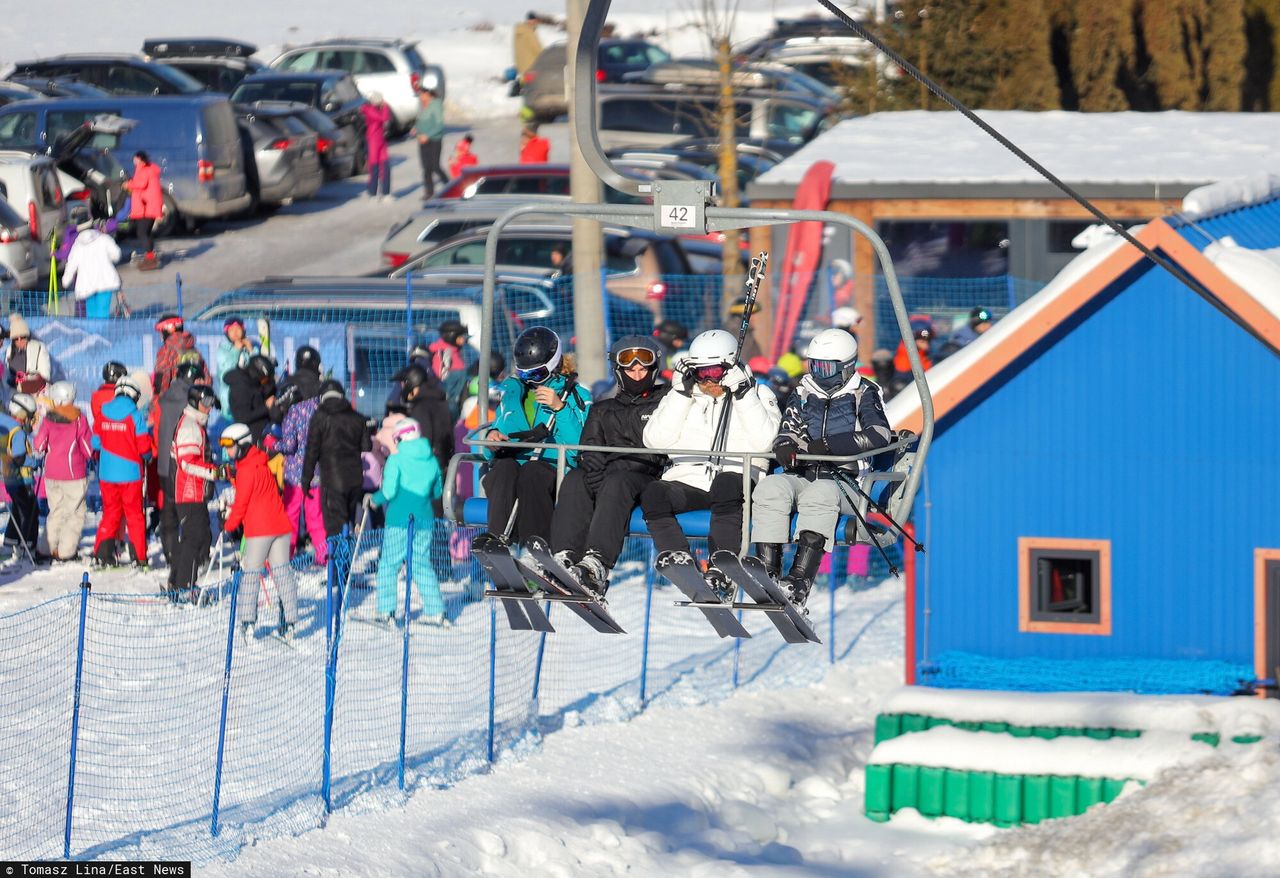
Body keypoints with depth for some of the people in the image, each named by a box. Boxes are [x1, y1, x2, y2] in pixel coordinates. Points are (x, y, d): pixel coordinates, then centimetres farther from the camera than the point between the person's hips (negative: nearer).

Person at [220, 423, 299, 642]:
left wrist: (229, 526, 1)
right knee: (282, 572, 7)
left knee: (250, 574, -1)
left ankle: (248, 622, -5)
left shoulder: (246, 470, -12)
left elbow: (241, 502, -11)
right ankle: (289, 621, 6)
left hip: (259, 529, -8)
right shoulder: (262, 465, 14)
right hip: (279, 525, 8)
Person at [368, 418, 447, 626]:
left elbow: (389, 491, -15)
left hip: (399, 521, -5)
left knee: (388, 565, 3)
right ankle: (435, 611, 9)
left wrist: (374, 499, 3)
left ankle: (386, 611, -3)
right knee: (422, 564, 14)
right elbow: (437, 492, 14)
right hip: (425, 520, 5)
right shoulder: (432, 461, 5)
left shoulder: (397, 460, -10)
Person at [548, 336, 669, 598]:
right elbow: (590, 449, 13)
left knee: (616, 481, -38)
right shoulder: (603, 410, 29)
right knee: (575, 478, -30)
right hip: (608, 475, 4)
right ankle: (565, 557, -47)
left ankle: (597, 563, -57)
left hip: (648, 478, -4)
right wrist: (592, 467, -13)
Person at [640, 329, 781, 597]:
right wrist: (681, 393, 1)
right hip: (688, 482, 3)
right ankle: (678, 558, -39)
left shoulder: (757, 394, 13)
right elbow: (656, 440, 5)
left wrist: (742, 394, -7)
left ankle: (721, 570, -42)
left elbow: (763, 441, -6)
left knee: (727, 484, -39)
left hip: (736, 478, -3)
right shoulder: (682, 398, 20)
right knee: (653, 494, -28)